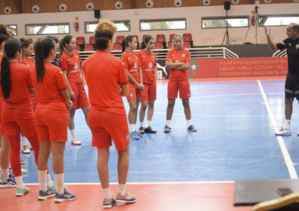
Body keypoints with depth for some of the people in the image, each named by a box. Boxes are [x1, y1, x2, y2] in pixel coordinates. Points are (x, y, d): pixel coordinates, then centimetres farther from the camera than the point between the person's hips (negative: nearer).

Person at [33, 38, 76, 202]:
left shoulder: (35, 70, 5)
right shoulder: (56, 70, -15)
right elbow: (65, 94, -7)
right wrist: (67, 104, 14)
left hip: (40, 111, 7)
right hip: (56, 112, -7)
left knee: (43, 151, 12)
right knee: (58, 152, -2)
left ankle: (43, 190, 19)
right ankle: (60, 193, 3)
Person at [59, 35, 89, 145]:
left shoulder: (76, 53, 11)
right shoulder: (63, 57, -9)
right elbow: (64, 76, -12)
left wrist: (83, 79, 7)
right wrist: (70, 90, -15)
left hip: (80, 85, 7)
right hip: (71, 85, -7)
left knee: (87, 110, 7)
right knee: (71, 112, 2)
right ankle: (74, 138, 11)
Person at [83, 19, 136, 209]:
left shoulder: (87, 63, 1)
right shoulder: (116, 62, -12)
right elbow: (125, 92, -5)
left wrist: (110, 90, 7)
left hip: (95, 113, 4)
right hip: (115, 113, -4)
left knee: (102, 154, 9)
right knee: (123, 151, 12)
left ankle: (107, 197, 13)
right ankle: (121, 194, 16)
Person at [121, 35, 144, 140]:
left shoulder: (136, 54, 13)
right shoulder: (124, 55, -9)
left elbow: (139, 70, 13)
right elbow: (126, 72, -12)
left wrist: (141, 83, 1)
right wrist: (137, 84, -10)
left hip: (138, 84, 7)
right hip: (130, 83, -7)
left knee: (135, 108, 8)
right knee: (133, 107, -11)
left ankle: (134, 130, 14)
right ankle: (132, 131, -5)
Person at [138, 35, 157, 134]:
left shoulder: (153, 55, 10)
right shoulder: (140, 54, -8)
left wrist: (155, 75, 6)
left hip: (152, 82, 6)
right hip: (144, 82, -6)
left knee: (151, 104, 6)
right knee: (144, 105, -9)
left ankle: (148, 126, 14)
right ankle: (141, 126, 7)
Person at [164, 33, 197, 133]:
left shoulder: (186, 52, 0)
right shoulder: (170, 52, 3)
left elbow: (187, 66, -11)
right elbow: (168, 64, -9)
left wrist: (174, 66, -10)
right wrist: (180, 63, -11)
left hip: (183, 80, 0)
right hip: (172, 80, 1)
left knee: (186, 103, 4)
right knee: (170, 103, 2)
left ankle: (189, 125, 12)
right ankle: (168, 125, 9)